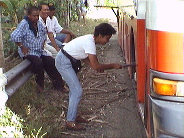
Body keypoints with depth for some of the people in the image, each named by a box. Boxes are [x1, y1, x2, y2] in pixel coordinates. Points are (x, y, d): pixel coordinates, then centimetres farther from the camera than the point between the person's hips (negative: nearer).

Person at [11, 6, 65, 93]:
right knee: (38, 62, -32)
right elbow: (14, 36, -27)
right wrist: (22, 47, -22)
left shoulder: (39, 23, 6)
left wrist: (42, 44, 14)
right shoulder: (24, 24, -16)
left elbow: (44, 33, 26)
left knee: (51, 62, -9)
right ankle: (40, 85, -10)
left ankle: (59, 85, 2)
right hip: (28, 51, -7)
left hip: (40, 51, 7)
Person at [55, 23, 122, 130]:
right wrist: (113, 66, -16)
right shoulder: (90, 43, -25)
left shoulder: (90, 39, 4)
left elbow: (84, 56, 15)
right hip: (63, 62, -10)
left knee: (75, 88, 16)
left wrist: (97, 66, 0)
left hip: (66, 60, 10)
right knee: (77, 91, -9)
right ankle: (70, 122, -2)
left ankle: (73, 115, 26)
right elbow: (95, 66, -27)